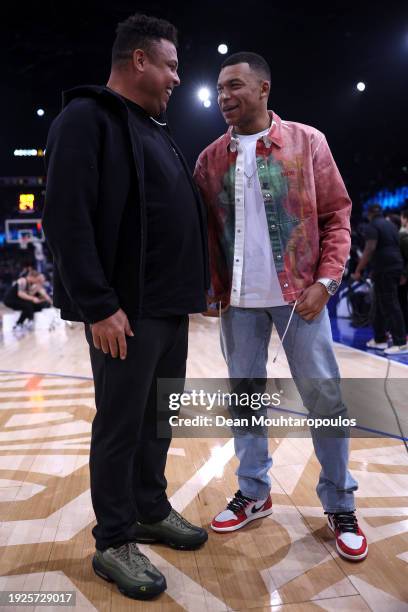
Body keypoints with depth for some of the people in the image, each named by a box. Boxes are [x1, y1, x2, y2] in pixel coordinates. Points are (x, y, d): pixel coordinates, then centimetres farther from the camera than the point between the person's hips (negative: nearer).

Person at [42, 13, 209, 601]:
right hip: (125, 311, -8)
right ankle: (114, 541, 19)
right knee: (121, 426, 2)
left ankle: (151, 509, 34)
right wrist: (98, 305, -20)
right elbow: (67, 218, -16)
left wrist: (189, 291, 17)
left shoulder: (156, 130, 21)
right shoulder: (88, 118, -6)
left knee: (159, 418, 16)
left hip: (171, 309, 9)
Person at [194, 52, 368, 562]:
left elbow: (336, 215, 0)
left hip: (299, 292, -2)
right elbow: (202, 229, 9)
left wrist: (325, 281, -10)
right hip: (238, 299, 3)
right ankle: (254, 493, 27)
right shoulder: (211, 158, 8)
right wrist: (208, 286, -1)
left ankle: (339, 504, 21)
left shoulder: (308, 142, 1)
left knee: (324, 396, 3)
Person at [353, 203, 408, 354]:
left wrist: (358, 271, -19)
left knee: (390, 305, -9)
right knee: (381, 304, 15)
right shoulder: (391, 225, 19)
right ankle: (380, 339, 22)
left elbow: (370, 249, -19)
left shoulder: (372, 226, -7)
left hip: (384, 269, -9)